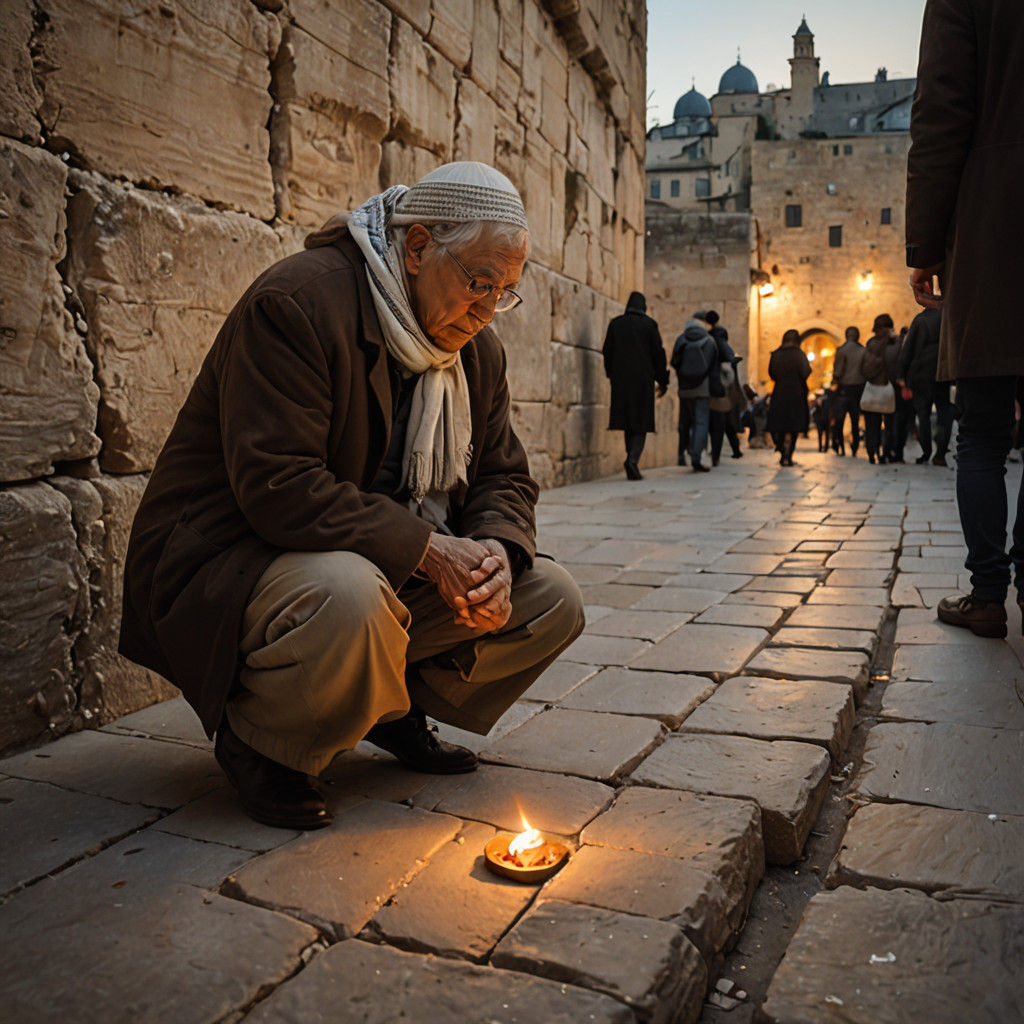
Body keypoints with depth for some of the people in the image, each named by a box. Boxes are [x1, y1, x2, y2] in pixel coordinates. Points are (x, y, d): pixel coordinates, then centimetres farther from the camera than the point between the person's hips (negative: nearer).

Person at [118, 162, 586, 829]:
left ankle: (393, 706, 15)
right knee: (350, 596, -41)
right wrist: (427, 549, -28)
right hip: (227, 560, -7)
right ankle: (254, 738, -8)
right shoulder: (296, 303, -20)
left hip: (394, 568, 8)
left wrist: (496, 551, -15)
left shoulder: (477, 349, 6)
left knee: (554, 601, -3)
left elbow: (504, 479, 9)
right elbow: (275, 488, -29)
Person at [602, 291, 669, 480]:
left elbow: (607, 351, 8)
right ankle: (632, 459, -21)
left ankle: (632, 462, 9)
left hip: (620, 379, 3)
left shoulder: (615, 323, 5)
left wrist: (610, 374, 21)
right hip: (643, 379, -3)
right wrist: (662, 381, 5)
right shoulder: (649, 324, -1)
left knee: (628, 423, 10)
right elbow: (658, 353, -2)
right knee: (641, 423, 0)